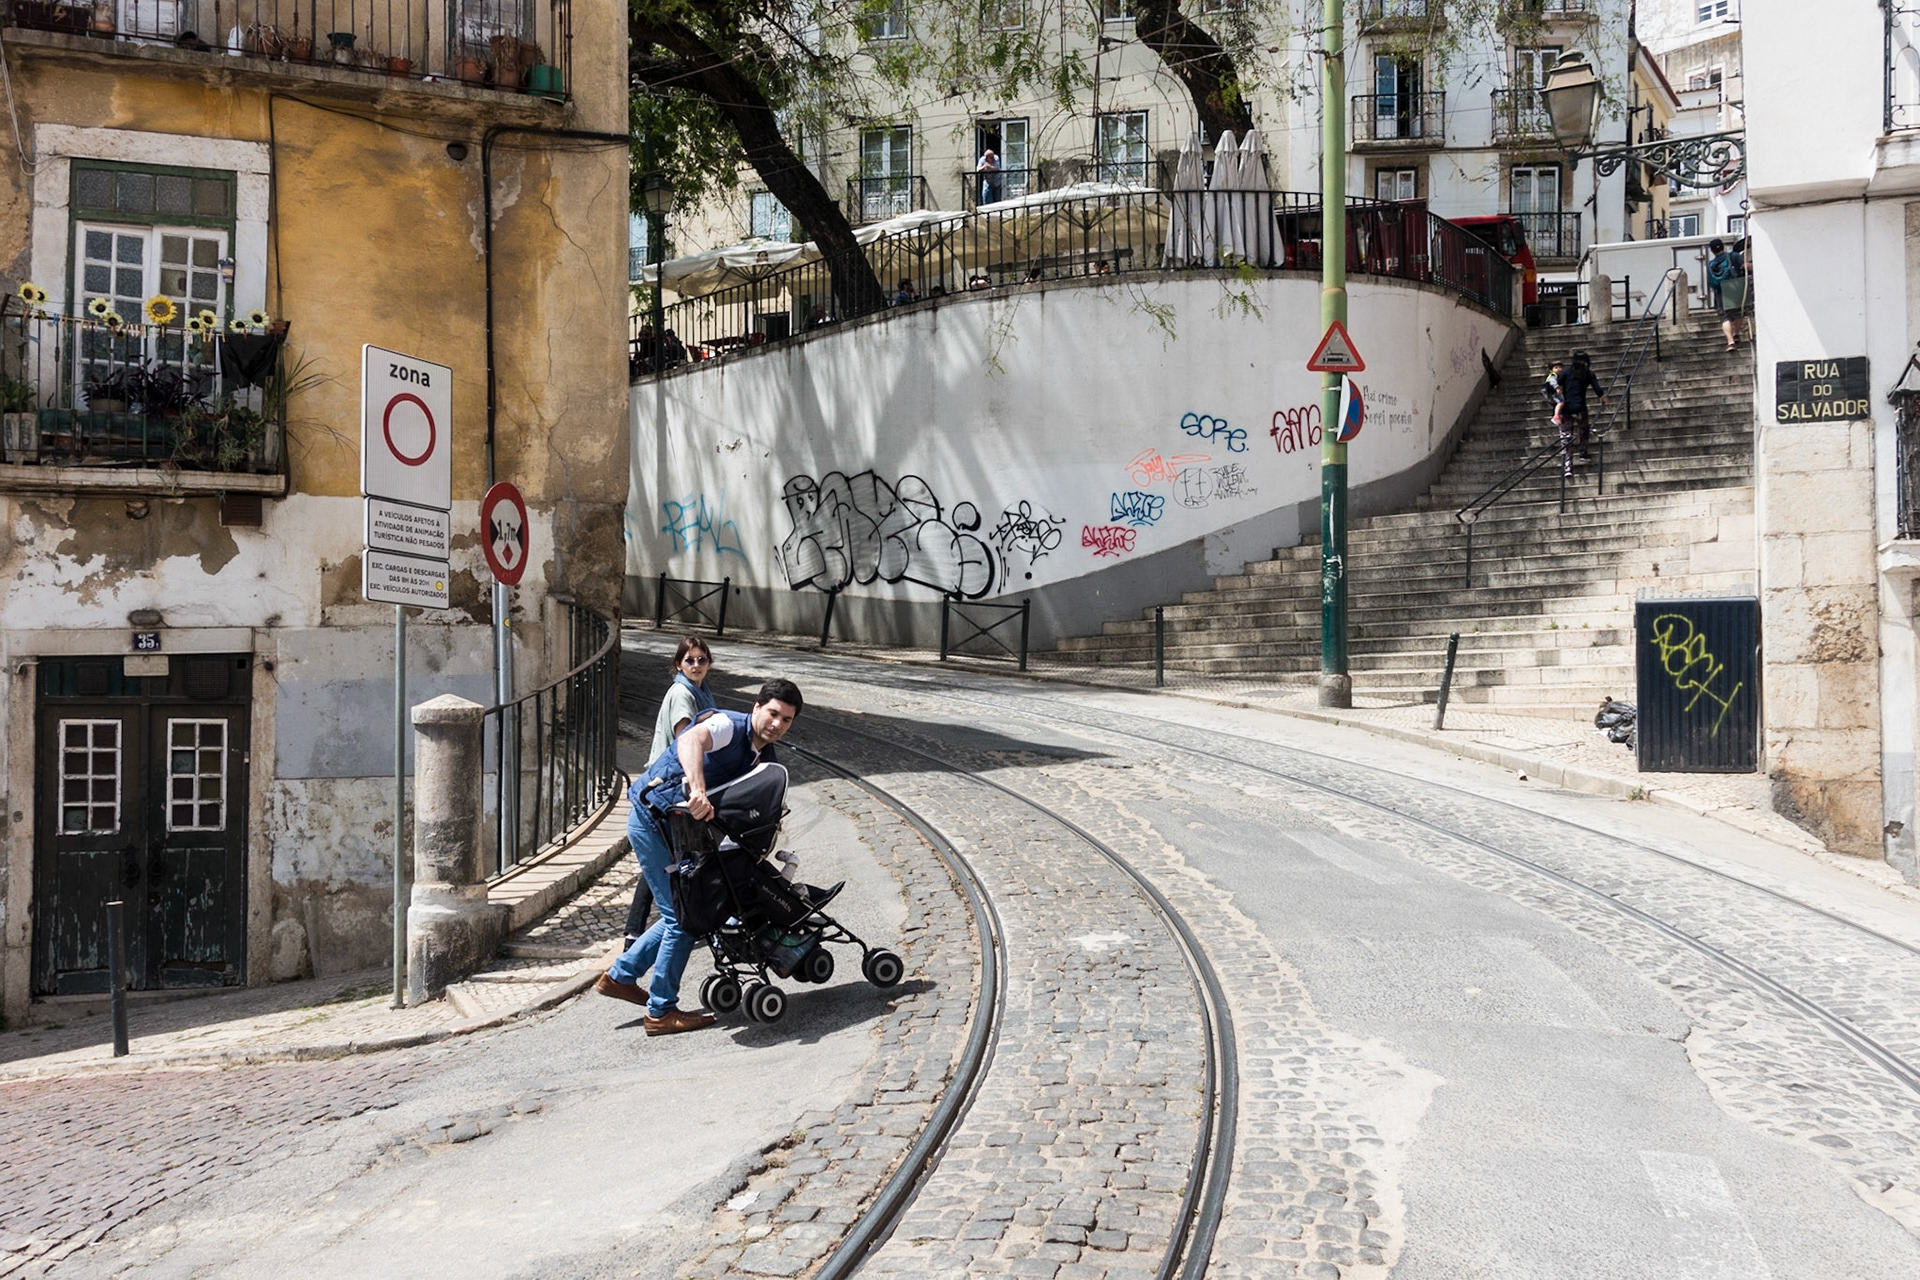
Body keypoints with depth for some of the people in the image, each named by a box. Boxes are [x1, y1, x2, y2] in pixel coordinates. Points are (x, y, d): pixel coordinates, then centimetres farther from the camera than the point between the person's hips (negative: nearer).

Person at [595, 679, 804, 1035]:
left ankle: (620, 976, 30)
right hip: (652, 819, -9)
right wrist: (698, 790, -58)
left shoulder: (765, 759, 8)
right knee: (683, 915, -6)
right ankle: (661, 1012, 5)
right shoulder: (728, 725, -20)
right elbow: (690, 741, -42)